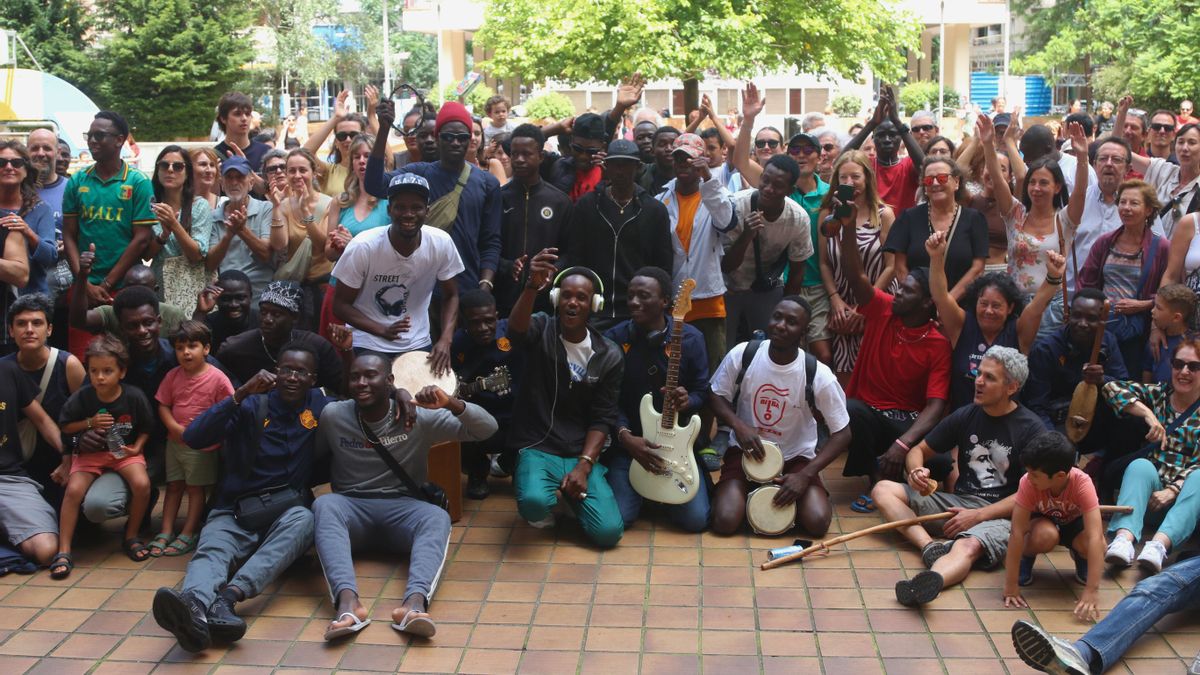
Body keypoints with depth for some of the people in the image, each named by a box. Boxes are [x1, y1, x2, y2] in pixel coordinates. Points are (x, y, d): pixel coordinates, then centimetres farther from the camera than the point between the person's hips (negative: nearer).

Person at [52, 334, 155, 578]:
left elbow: (146, 428, 2)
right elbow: (65, 427, 1)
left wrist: (137, 447, -15)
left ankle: (131, 537, -3)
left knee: (142, 484, -27)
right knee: (74, 490, -23)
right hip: (90, 451, 1)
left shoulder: (134, 397, -12)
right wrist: (90, 423, -15)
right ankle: (63, 552, -13)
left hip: (125, 450, 0)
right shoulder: (81, 398, -12)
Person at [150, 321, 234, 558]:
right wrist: (175, 428, -14)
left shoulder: (217, 378, -14)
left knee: (196, 488, 6)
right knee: (173, 486, 12)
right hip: (175, 440, 5)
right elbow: (163, 405, 1)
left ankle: (188, 535, 10)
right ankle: (166, 532, 17)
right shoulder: (173, 375, 0)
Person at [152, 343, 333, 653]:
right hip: (234, 512, 0)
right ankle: (195, 610, -69)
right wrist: (241, 394, -17)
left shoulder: (320, 405, 9)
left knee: (303, 519, -35)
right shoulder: (251, 406, 3)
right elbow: (193, 437, -9)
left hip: (287, 511, 1)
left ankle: (227, 598, -54)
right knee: (212, 552, -33)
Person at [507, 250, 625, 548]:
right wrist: (533, 286, -49)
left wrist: (583, 466, -12)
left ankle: (570, 494, 17)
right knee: (534, 503, -35)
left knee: (608, 531, -16)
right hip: (537, 449, -2)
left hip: (582, 455, 3)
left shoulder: (609, 355, 2)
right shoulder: (541, 330, -4)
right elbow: (515, 329, -30)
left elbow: (603, 418, 2)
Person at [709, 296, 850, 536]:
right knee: (724, 521, -21)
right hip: (747, 450, 0)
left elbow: (842, 433, -11)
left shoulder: (818, 375, -18)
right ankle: (751, 492, 13)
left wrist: (805, 475, -21)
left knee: (817, 522, -22)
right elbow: (716, 396, 0)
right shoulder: (742, 354, -14)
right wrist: (738, 425, -21)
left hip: (796, 457, 0)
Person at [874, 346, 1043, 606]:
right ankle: (929, 545, -31)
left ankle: (930, 581, -68)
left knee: (969, 547, -39)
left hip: (999, 514, -6)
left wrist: (978, 515, -16)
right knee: (883, 490, -10)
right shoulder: (965, 416, 10)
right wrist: (916, 471, -11)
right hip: (958, 501, 6)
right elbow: (918, 451, 15)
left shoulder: (1031, 429, -4)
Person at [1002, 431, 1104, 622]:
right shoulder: (1028, 483, -33)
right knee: (1045, 535, -36)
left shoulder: (1082, 483, -35)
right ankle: (1025, 558, -1)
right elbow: (1017, 532, -33)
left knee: (1088, 543, -34)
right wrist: (1011, 586, -37)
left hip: (1074, 523, 1)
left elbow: (1095, 537, -43)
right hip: (1043, 520, -1)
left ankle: (1080, 558, 4)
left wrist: (1092, 590, -51)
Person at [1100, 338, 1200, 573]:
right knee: (1140, 465, -30)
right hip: (1150, 485, 2)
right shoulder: (1158, 394, 11)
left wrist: (1172, 491, -24)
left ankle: (1159, 544, -56)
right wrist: (1148, 414, -15)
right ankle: (1124, 539, -53)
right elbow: (1112, 388, -3)